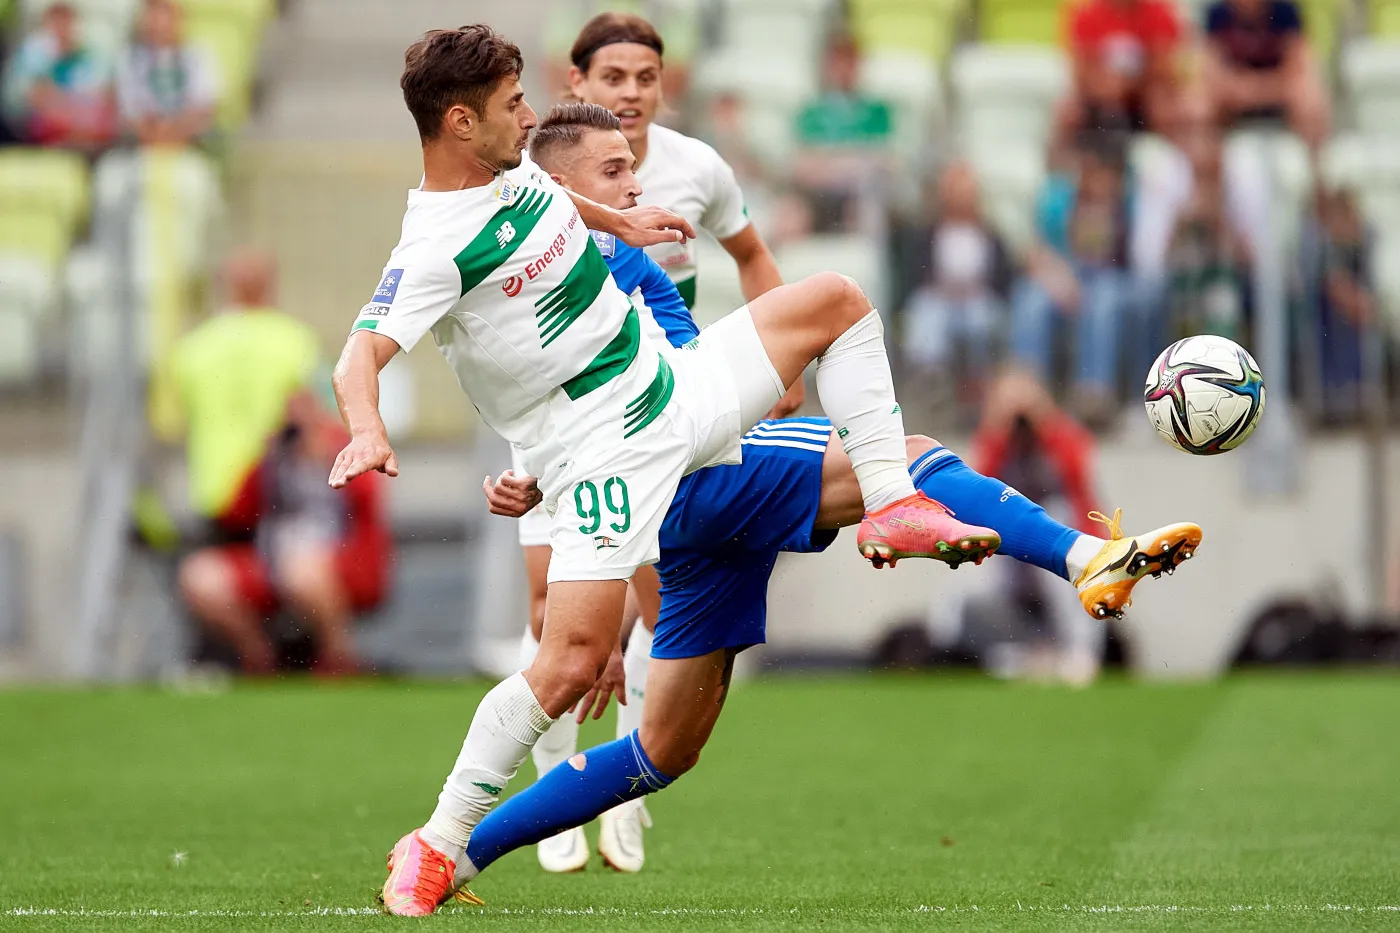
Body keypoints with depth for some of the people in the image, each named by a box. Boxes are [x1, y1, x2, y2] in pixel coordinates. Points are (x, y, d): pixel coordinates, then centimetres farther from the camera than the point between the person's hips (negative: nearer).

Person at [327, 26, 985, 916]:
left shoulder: (513, 167, 4)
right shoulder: (435, 247, -23)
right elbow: (362, 353, -37)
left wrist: (615, 220, 37)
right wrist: (368, 431, -55)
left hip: (679, 390, 9)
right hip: (604, 457, -9)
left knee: (835, 298, 8)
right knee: (572, 661, -19)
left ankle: (890, 505, 8)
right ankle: (439, 846, -6)